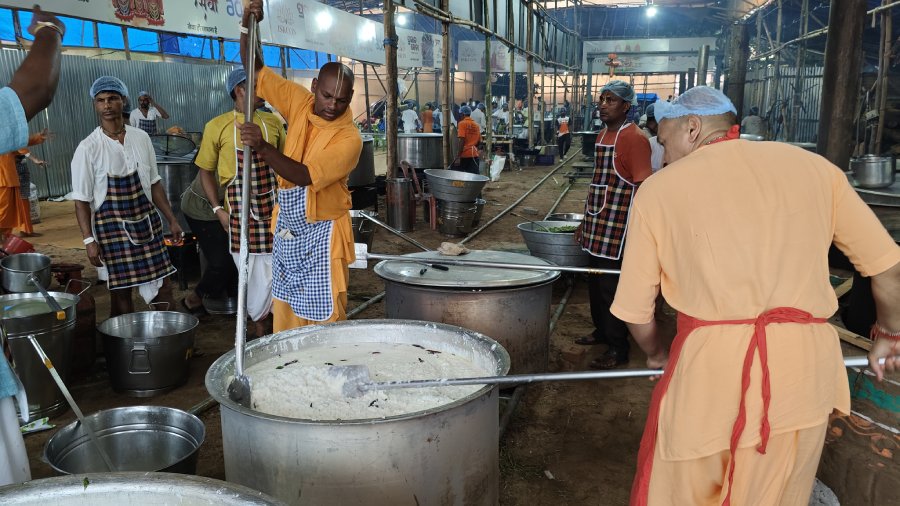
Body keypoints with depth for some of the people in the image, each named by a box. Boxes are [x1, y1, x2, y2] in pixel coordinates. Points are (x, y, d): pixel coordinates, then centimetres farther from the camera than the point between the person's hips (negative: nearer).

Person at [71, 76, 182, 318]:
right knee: (121, 294, 4)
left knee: (162, 288, 5)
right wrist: (89, 240, -13)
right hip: (112, 227, -3)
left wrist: (172, 221, 9)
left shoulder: (141, 138, 3)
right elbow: (81, 200, -6)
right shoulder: (88, 148, -8)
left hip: (147, 223, 3)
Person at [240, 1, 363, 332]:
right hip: (287, 225, 6)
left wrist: (263, 147, -38)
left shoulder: (349, 139, -20)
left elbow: (304, 176, -28)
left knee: (324, 316, -1)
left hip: (321, 233, -6)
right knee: (285, 311, 14)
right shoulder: (301, 103, -2)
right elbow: (256, 71, 3)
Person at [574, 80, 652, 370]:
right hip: (597, 224, 8)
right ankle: (601, 330, 35)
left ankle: (618, 348, 9)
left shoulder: (633, 138, -13)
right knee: (595, 282, 17)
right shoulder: (603, 135, 14)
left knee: (611, 287, -3)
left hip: (616, 226, -8)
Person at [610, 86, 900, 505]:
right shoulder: (812, 167, 11)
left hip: (712, 364, -3)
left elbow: (636, 310, 6)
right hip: (805, 367, 3)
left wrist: (657, 356, 26)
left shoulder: (658, 189, 5)